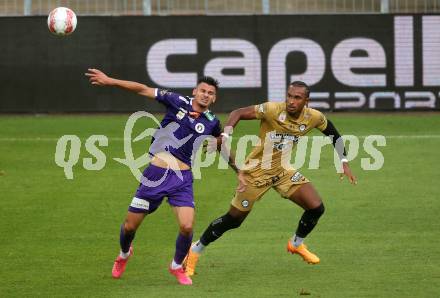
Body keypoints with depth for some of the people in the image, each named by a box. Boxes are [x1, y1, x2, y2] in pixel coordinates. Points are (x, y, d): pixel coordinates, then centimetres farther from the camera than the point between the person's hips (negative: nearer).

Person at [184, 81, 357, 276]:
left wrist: (344, 163, 6)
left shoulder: (313, 118, -12)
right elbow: (237, 114, -24)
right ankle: (195, 251, 21)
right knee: (233, 219, 0)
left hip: (283, 170, 5)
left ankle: (297, 244, 25)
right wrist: (224, 138, -37)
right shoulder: (272, 110, -28)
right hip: (257, 171, -5)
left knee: (316, 207, -5)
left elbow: (333, 134, 8)